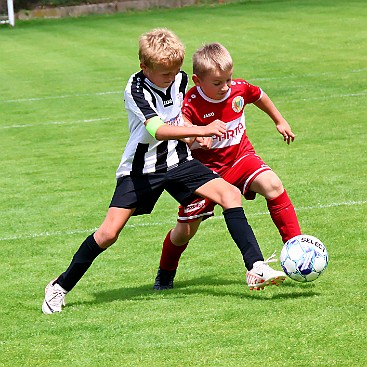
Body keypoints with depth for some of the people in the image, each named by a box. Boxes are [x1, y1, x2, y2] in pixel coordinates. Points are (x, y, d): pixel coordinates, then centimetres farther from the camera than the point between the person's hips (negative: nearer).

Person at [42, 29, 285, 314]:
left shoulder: (179, 79, -2)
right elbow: (159, 130, -37)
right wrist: (201, 130, -47)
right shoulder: (135, 90, -23)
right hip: (141, 169, -5)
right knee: (109, 232, -12)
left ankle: (256, 268, -15)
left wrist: (193, 137, 4)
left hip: (178, 162, 5)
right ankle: (61, 286, 7)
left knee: (230, 194, -14)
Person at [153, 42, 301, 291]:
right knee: (186, 229, 2)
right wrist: (195, 138, -54)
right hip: (205, 168, -3)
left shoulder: (240, 89, -11)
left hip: (240, 157, 3)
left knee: (273, 185, -26)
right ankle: (165, 274, 30)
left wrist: (280, 121, 25)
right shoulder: (191, 105, -24)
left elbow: (260, 96, 12)